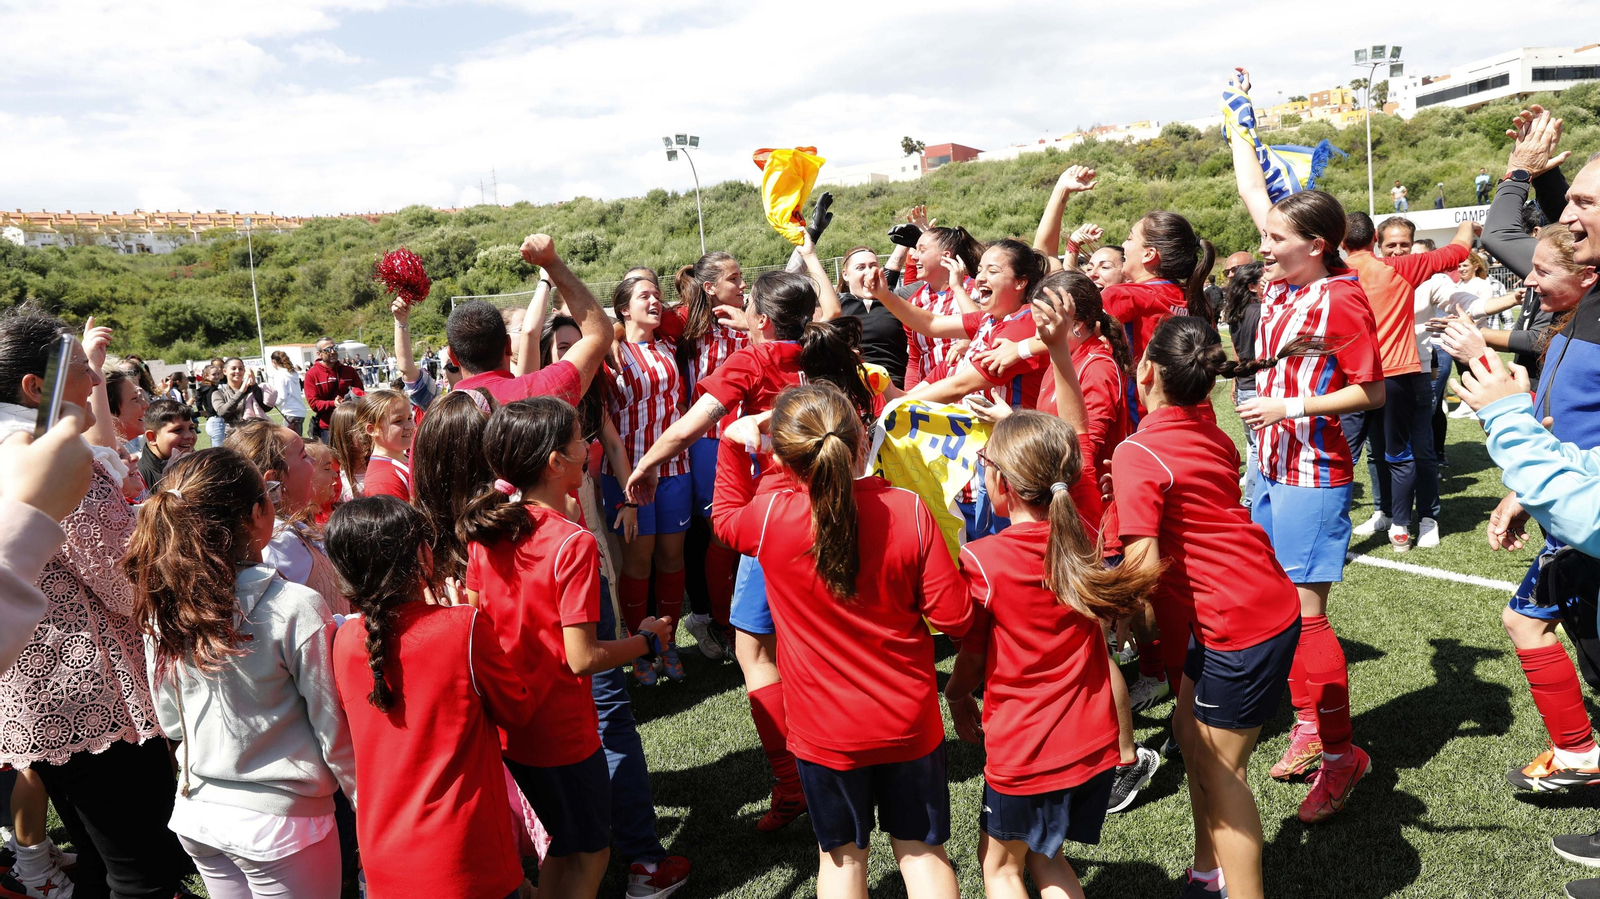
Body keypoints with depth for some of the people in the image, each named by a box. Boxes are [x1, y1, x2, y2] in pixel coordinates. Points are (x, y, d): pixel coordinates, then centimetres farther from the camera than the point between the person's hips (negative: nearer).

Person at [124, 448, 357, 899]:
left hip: (196, 813, 6)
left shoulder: (162, 607, -5)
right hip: (281, 824, -6)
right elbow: (334, 732, -15)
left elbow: (170, 721, 7)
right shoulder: (298, 608, -23)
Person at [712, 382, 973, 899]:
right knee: (921, 849, 20)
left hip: (825, 731, 0)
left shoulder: (769, 516, -19)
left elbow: (725, 518, 7)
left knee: (841, 853, 21)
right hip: (910, 721, 1)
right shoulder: (908, 510, -18)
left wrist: (732, 443, 9)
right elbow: (954, 617, -14)